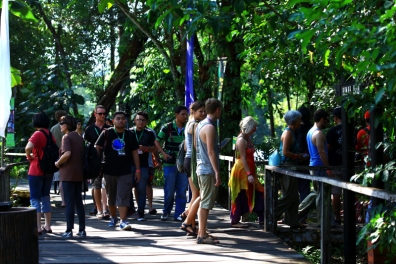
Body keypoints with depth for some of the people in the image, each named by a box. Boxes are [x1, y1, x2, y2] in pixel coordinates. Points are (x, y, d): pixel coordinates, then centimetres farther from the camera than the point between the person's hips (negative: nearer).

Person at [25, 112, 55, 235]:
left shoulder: (38, 134, -14)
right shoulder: (50, 135, 8)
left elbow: (28, 147, -31)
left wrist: (29, 156, -13)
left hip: (36, 171, -7)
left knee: (35, 199, -1)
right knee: (45, 197, 15)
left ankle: (38, 227, -5)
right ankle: (47, 226, 17)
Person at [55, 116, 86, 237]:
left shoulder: (67, 137, -11)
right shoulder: (79, 137, 12)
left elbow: (67, 154, -24)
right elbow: (83, 154, 15)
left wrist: (58, 163, -11)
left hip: (68, 174, -7)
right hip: (79, 174, 7)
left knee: (69, 202, -3)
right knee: (79, 201, 11)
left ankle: (69, 230, -1)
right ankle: (82, 229, 12)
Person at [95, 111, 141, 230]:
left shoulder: (130, 135, 6)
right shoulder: (106, 133, 0)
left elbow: (135, 153, 10)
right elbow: (97, 148, 0)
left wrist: (137, 169, 6)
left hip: (125, 172, 0)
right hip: (109, 171, 0)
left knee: (123, 197, -8)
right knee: (111, 197, 11)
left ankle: (123, 221, -9)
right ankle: (113, 218, 28)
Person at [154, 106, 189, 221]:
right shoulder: (167, 128, -3)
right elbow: (157, 141, 3)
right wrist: (164, 153, -9)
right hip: (170, 163, -3)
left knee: (182, 191, 3)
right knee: (169, 190, 2)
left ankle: (179, 214, 10)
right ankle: (166, 212, 19)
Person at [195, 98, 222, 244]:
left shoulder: (200, 125, 13)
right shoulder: (210, 127, -16)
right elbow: (211, 152, -20)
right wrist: (217, 172, -20)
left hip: (201, 168, 10)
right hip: (208, 170, -10)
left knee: (204, 202, 15)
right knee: (206, 203, -6)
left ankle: (201, 232, 20)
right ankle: (202, 235, -4)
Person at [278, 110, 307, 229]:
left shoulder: (291, 132, 16)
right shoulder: (288, 133, -14)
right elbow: (285, 152, -21)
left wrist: (299, 156, 10)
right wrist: (298, 156, -10)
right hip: (287, 166, -10)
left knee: (293, 196, 11)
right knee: (289, 196, -9)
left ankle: (293, 222, 14)